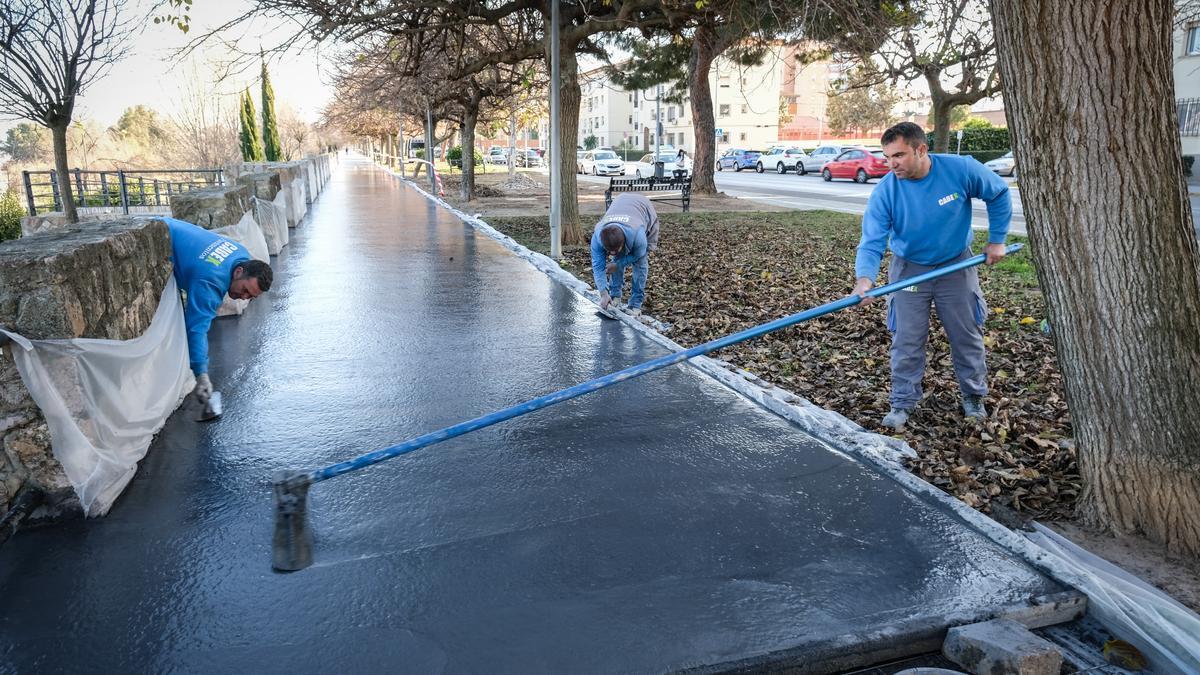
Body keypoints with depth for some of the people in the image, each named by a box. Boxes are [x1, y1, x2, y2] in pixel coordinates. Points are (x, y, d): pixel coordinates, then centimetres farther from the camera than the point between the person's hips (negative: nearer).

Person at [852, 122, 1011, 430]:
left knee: (967, 335, 13)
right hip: (909, 269, -1)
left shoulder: (961, 169, -21)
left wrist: (996, 240, -2)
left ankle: (974, 397, 33)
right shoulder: (885, 191, -22)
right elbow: (872, 241, -27)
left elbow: (999, 194, -3)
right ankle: (903, 403, 15)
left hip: (957, 266, 1)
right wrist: (865, 277, -45)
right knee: (906, 341, 1)